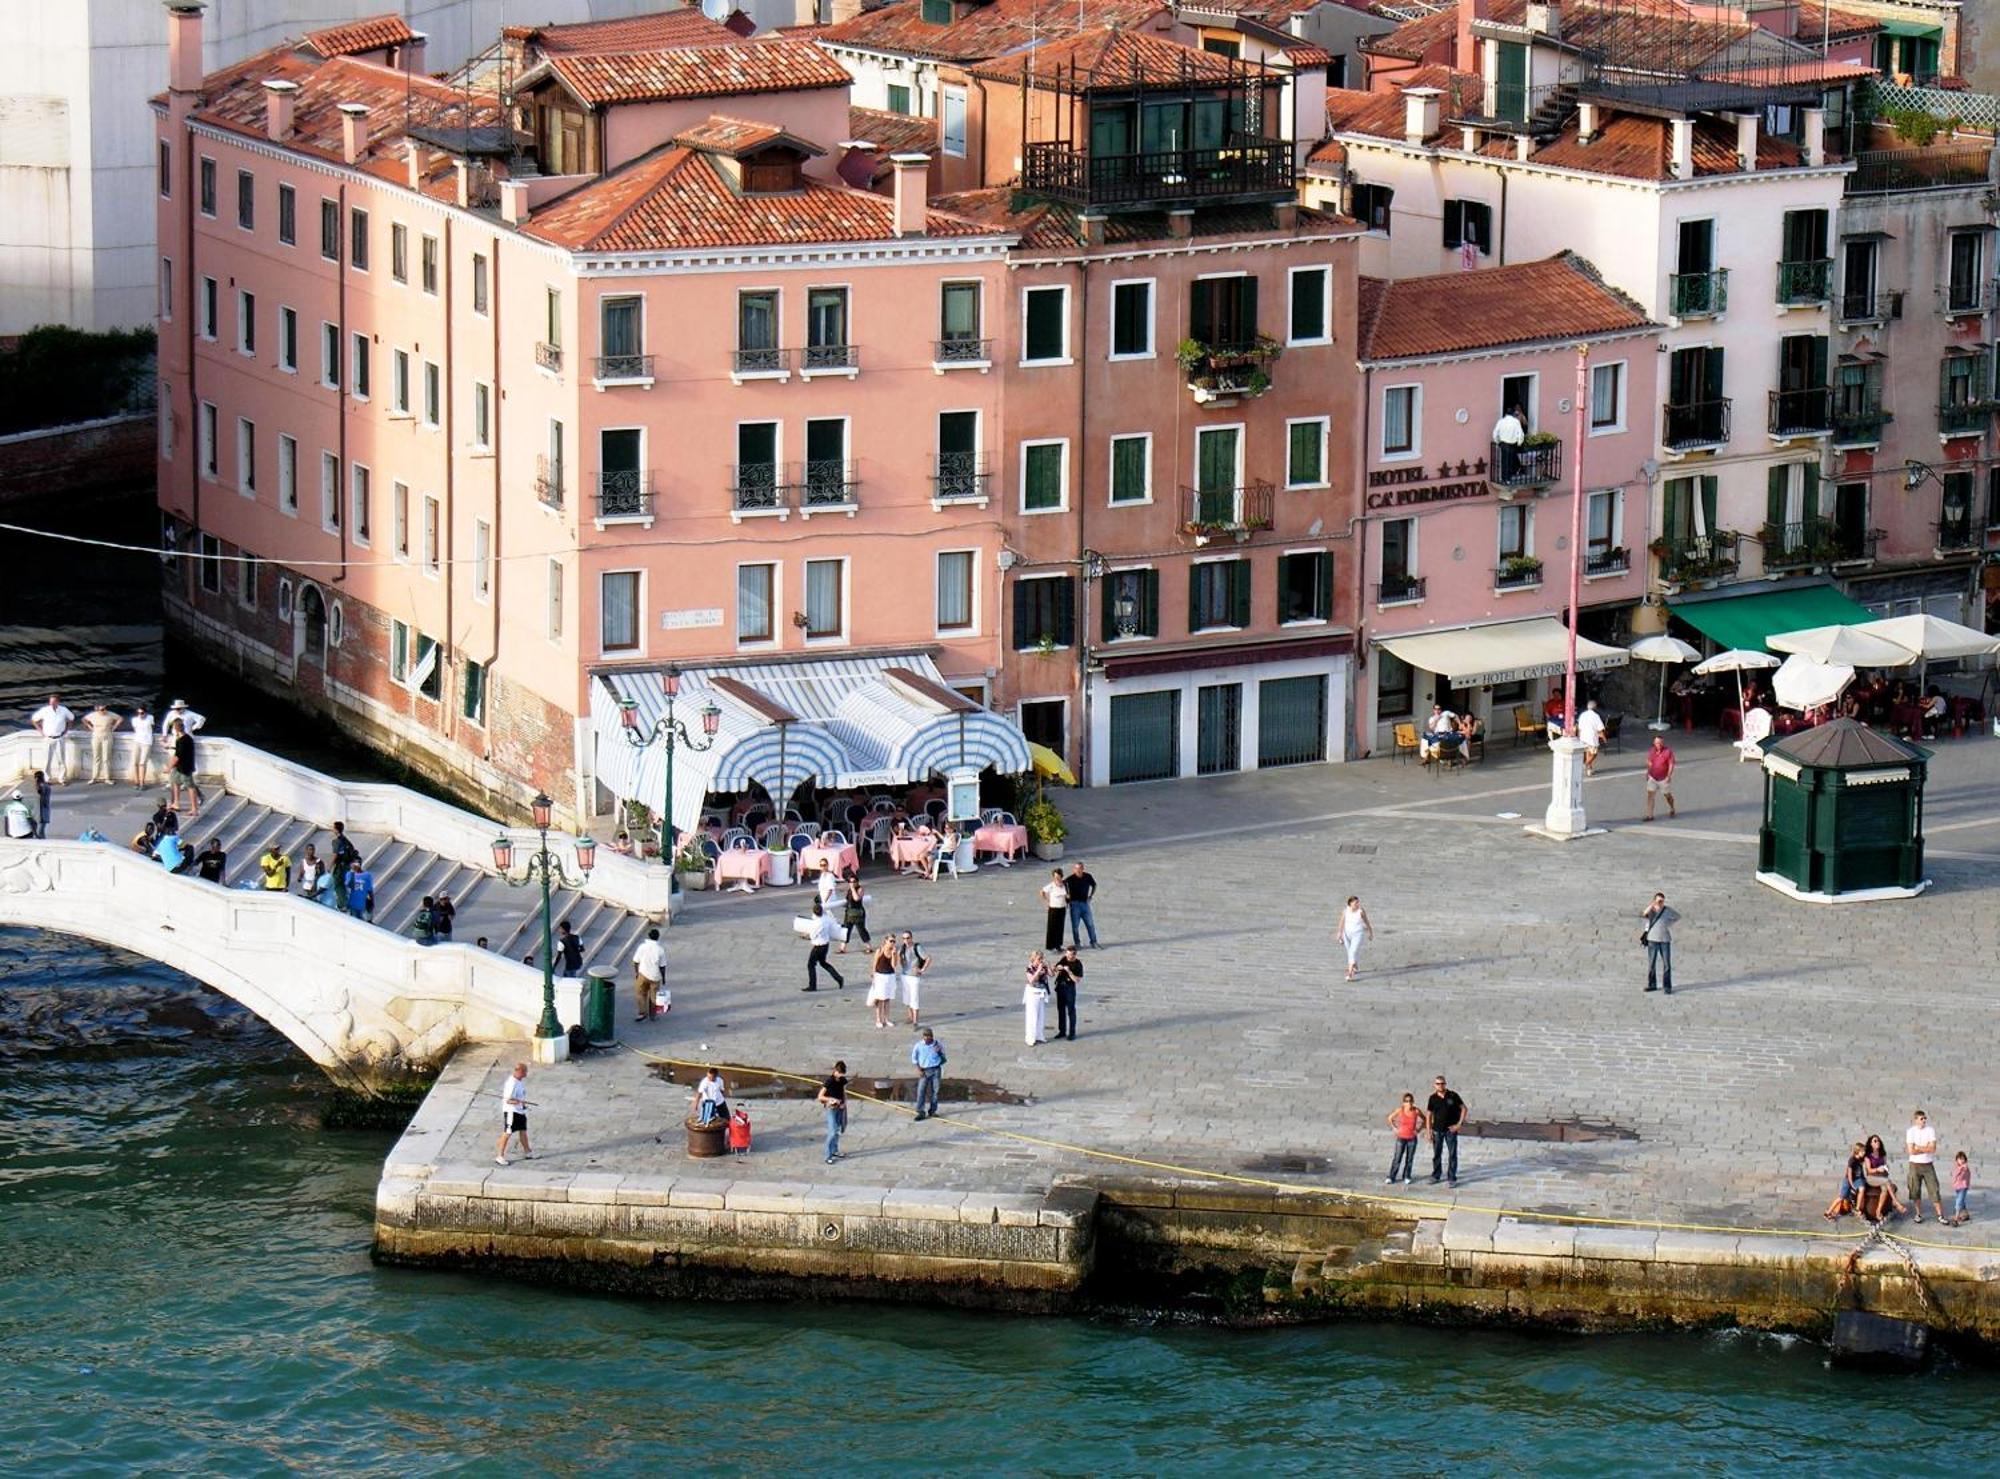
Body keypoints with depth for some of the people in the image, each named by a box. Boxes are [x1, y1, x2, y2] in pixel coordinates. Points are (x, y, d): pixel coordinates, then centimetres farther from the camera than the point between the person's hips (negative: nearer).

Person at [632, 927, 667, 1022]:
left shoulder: (643, 946, -11)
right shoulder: (661, 949, -11)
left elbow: (636, 961, -5)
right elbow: (662, 965, -7)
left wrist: (636, 972, 10)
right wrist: (663, 977, 6)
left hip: (643, 974, -1)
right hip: (655, 976, 1)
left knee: (640, 993, 15)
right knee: (653, 996, 14)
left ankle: (642, 1013, 8)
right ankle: (652, 1015, 23)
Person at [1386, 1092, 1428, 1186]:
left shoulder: (1416, 1111, -9)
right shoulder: (1400, 1110, -11)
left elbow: (1425, 1120, 7)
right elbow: (1390, 1118, 4)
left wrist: (1419, 1129, -1)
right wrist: (1394, 1128, -2)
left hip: (1412, 1138, 1)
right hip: (1401, 1138, -1)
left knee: (1409, 1159, 6)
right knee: (1397, 1158, -2)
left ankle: (1407, 1177, 18)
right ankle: (1391, 1177, 4)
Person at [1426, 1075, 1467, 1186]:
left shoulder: (1453, 1096, -7)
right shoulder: (1433, 1098, -1)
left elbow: (1464, 1108, 0)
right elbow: (1429, 1115, 5)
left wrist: (1459, 1124, -7)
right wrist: (1429, 1131, 0)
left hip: (1451, 1129, -2)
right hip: (1437, 1130, 2)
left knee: (1452, 1154, -2)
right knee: (1436, 1154, 10)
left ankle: (1451, 1178, 3)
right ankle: (1435, 1176, 24)